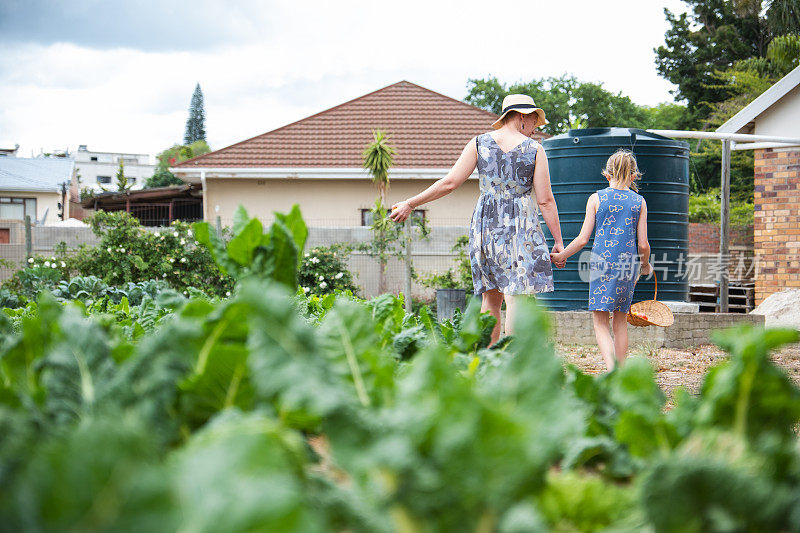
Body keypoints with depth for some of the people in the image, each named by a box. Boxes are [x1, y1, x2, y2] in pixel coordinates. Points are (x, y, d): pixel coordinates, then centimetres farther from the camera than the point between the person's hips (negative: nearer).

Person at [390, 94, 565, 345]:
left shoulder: (479, 143, 4)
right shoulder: (534, 149, -1)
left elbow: (450, 183, -1)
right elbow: (545, 200, -3)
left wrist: (410, 204, 7)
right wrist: (558, 241, 3)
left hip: (485, 225, 4)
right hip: (521, 230, -4)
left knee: (490, 299, 11)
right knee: (518, 297, -8)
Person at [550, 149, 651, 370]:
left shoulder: (596, 199, 1)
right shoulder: (639, 202, 4)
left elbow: (583, 239, -2)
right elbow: (643, 244, 3)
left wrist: (561, 256, 13)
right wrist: (646, 265, 23)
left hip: (602, 265, -2)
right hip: (627, 265, 2)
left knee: (600, 322, -3)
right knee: (620, 321, 14)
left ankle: (611, 368, -24)